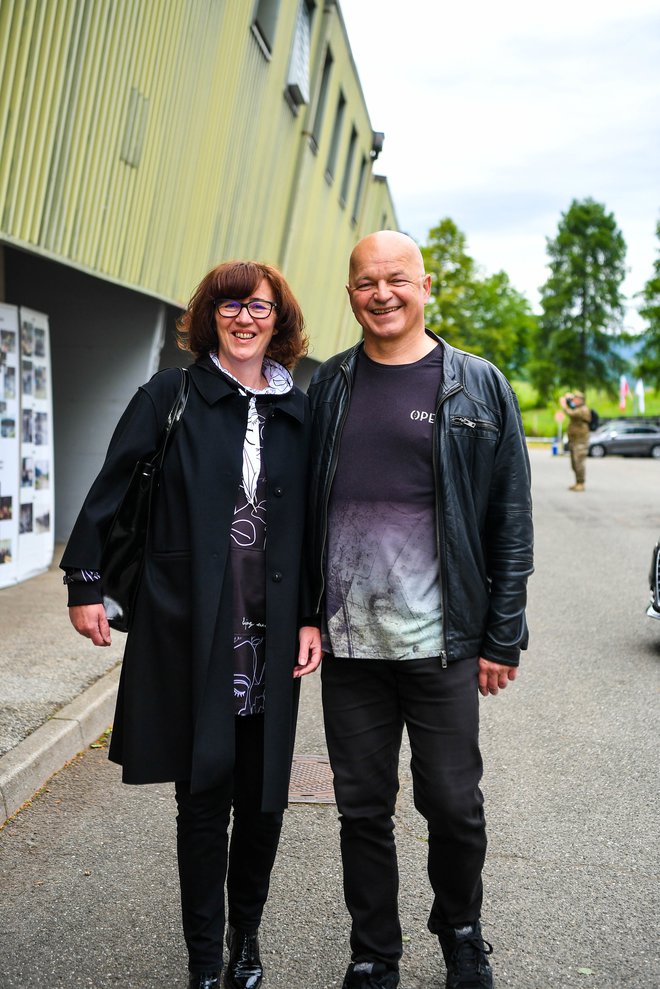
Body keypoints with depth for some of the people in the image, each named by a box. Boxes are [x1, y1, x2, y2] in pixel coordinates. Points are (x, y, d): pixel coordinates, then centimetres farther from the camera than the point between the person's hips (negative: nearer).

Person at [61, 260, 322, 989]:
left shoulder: (298, 413, 8)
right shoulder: (171, 396, 1)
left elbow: (312, 525, 10)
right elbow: (110, 491, 2)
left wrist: (313, 618, 4)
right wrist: (85, 584, -1)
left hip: (271, 639, 3)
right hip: (190, 632, -2)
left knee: (264, 797, 10)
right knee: (203, 799, 6)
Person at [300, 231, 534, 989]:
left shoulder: (477, 387, 0)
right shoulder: (328, 387, 7)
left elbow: (511, 522, -1)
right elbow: (304, 511, 10)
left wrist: (503, 638, -4)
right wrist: (305, 613, 2)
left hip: (442, 643, -2)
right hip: (347, 643, 2)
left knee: (454, 806, 9)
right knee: (363, 809, 12)